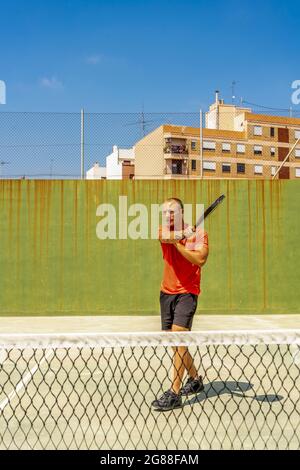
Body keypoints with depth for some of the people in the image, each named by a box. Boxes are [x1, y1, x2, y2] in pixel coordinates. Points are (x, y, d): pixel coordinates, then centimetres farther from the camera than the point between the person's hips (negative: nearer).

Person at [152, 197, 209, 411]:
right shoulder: (163, 230, 7)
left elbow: (200, 260, -19)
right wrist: (181, 234, -33)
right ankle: (195, 379, 33)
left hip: (187, 293, -5)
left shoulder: (198, 233, -5)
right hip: (167, 292, 6)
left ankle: (174, 394, -11)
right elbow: (164, 236, -18)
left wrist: (177, 243, -18)